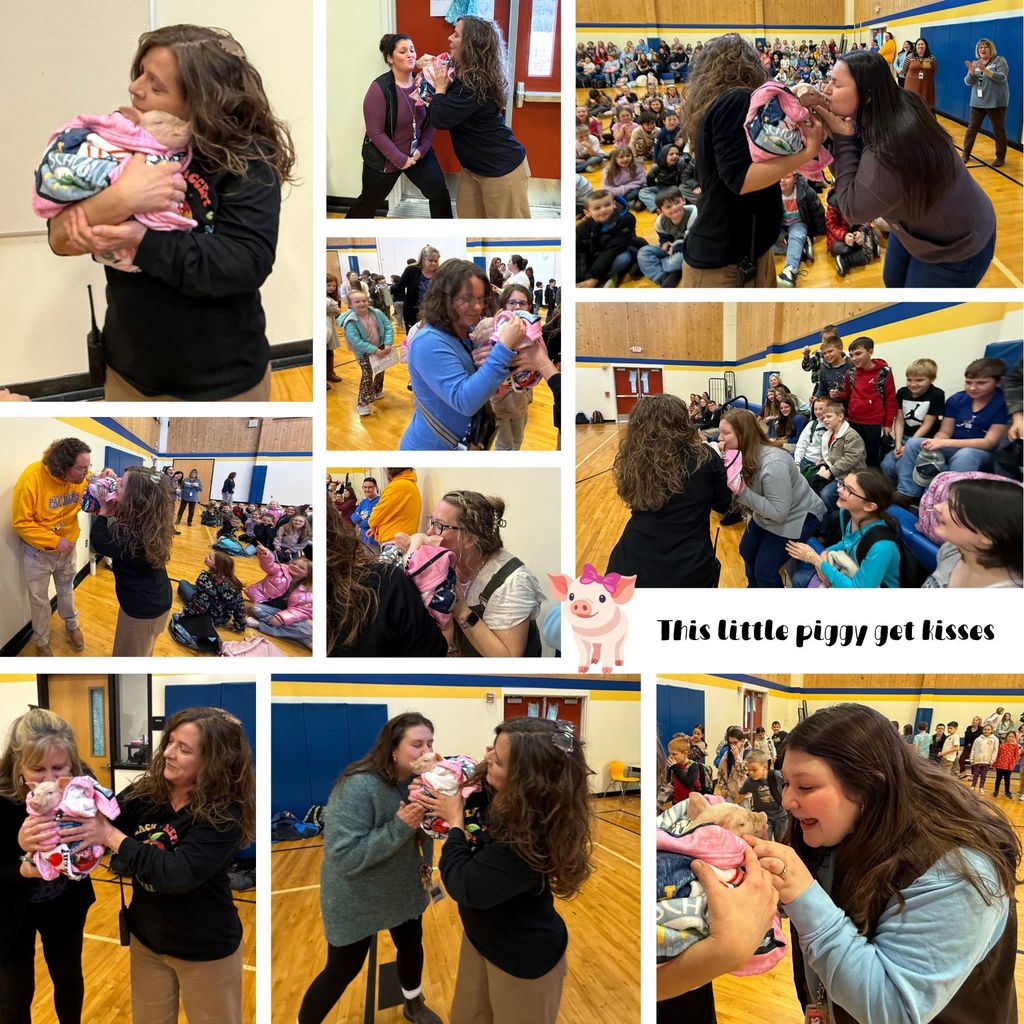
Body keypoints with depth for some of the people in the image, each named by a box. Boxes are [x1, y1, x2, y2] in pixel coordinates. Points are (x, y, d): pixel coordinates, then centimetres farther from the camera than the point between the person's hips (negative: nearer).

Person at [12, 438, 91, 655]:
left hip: (68, 546, 3)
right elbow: (21, 522, -24)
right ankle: (41, 641, 35)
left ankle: (72, 625, 49)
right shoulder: (32, 478, -30)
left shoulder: (81, 477, -17)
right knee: (39, 599, 15)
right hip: (38, 550, -3)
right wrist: (54, 541, -27)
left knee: (66, 590, 25)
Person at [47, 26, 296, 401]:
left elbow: (247, 263, -24)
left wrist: (143, 241, -30)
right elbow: (60, 238, -10)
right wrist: (119, 199, -28)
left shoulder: (247, 160, -13)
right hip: (129, 373, 4)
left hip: (221, 382, -3)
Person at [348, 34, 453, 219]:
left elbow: (431, 120, -1)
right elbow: (376, 132, -21)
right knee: (369, 202, 13)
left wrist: (422, 149, -13)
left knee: (440, 194, -5)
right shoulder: (379, 88, -21)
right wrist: (400, 159, -20)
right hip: (384, 158, -4)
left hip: (418, 153, 4)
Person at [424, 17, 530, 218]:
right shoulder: (469, 75, 6)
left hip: (501, 168, -10)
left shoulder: (475, 84, -26)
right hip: (474, 166, 10)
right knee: (467, 215, 14)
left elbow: (439, 120, -24)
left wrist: (440, 87, -9)